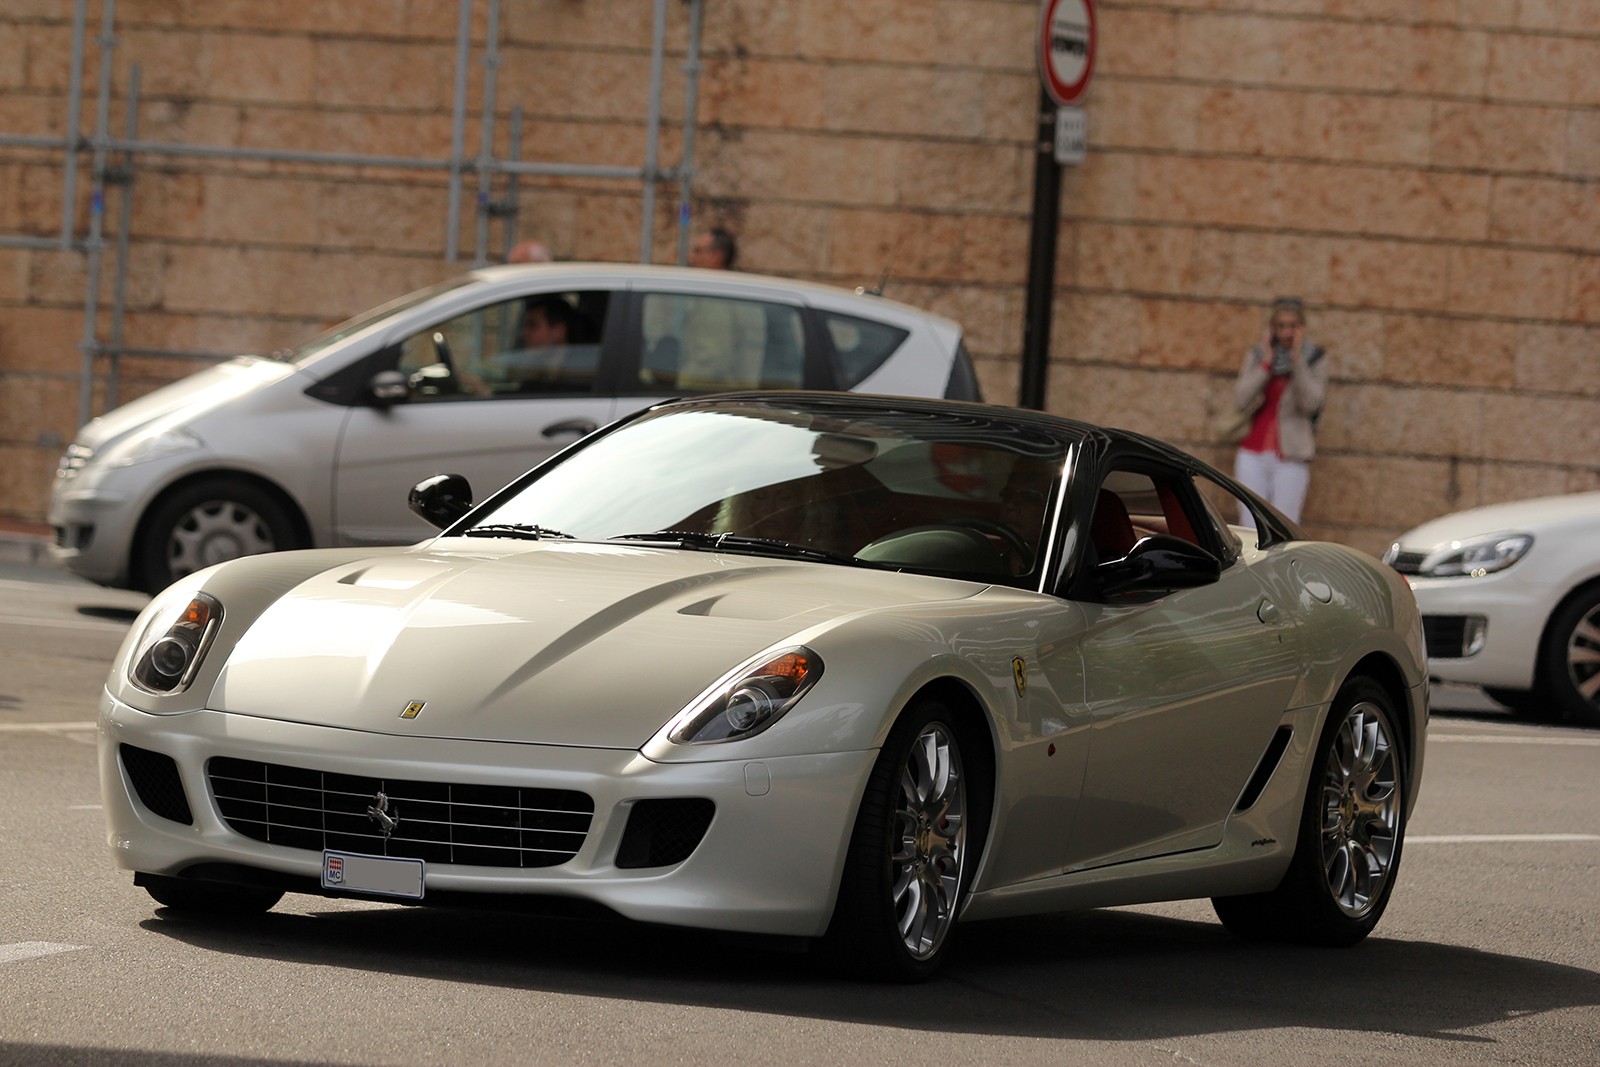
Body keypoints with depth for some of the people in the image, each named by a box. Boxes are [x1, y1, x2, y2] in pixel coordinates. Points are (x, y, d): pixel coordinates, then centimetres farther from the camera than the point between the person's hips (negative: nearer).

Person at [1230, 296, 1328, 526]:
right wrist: (1266, 363, -8)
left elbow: (1310, 403, -12)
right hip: (1253, 453, 2)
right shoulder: (1257, 355, 8)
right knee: (1250, 527, -1)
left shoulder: (1314, 359, 2)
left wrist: (1297, 360, -15)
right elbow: (1240, 399, -4)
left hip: (1290, 458, -2)